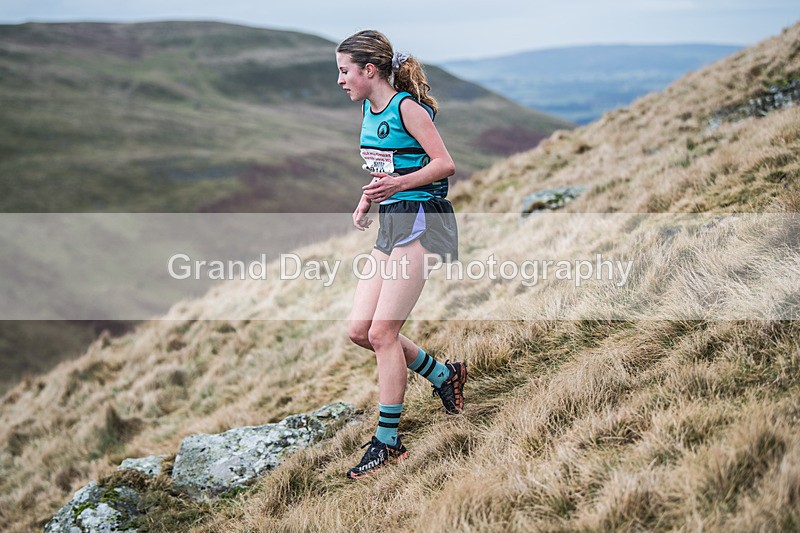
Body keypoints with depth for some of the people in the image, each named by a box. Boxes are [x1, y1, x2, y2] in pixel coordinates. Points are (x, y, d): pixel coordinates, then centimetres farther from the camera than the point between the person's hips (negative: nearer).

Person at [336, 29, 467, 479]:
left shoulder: (406, 107, -11)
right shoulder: (369, 109, 15)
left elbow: (445, 164, -15)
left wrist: (397, 184, -26)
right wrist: (366, 202, 9)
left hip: (421, 219, -9)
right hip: (391, 224, 9)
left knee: (382, 332, -9)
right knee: (360, 329, 4)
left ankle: (388, 442, 3)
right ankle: (444, 376, 22)